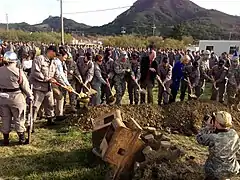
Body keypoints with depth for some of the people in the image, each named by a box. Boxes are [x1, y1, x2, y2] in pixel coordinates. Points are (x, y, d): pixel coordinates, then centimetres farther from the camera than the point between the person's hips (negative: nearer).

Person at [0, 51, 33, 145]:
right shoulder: (19, 71, -14)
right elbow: (25, 86, -9)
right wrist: (30, 95, 4)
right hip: (16, 97, -4)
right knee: (19, 119, 10)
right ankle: (21, 139, 19)